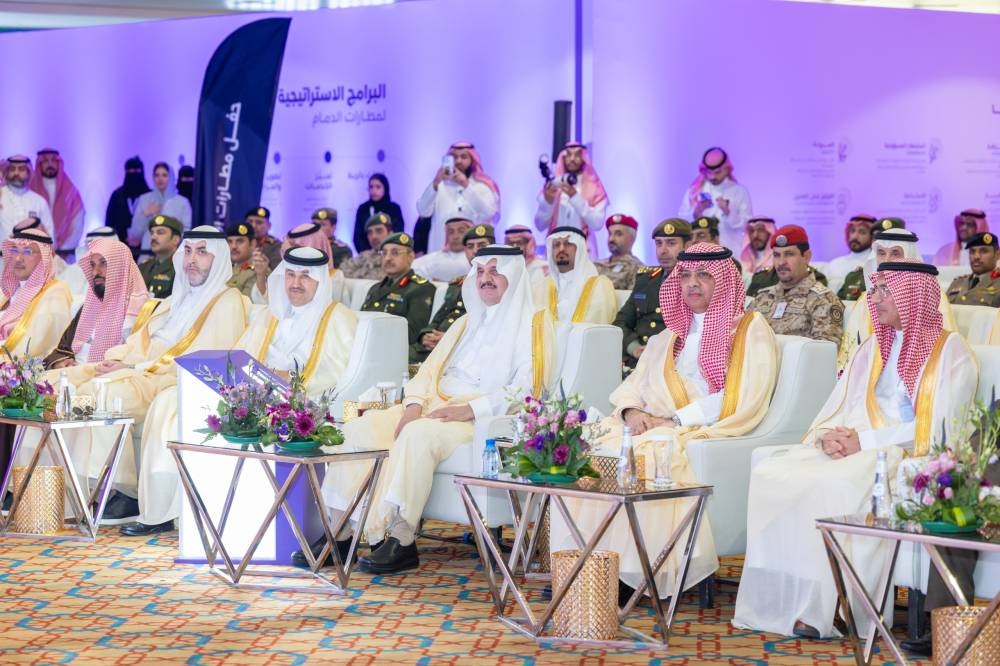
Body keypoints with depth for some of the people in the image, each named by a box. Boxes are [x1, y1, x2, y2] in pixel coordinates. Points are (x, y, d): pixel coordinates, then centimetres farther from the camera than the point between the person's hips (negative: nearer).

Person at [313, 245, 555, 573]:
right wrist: (414, 406, -3)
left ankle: (402, 540, -34)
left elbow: (526, 389, -10)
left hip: (484, 420, -7)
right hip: (434, 407, 7)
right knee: (360, 429, -15)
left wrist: (469, 410, -20)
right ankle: (341, 531, -17)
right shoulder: (467, 322, 25)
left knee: (418, 435, -36)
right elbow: (429, 370, 18)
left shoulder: (533, 324, 3)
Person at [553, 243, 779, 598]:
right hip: (652, 426, 6)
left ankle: (638, 571, -28)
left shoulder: (751, 329, 6)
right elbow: (636, 382, 20)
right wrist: (632, 411, -5)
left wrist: (677, 420, -13)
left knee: (644, 456, -34)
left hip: (710, 431, -6)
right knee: (593, 446, -22)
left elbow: (744, 399, -7)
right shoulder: (671, 334, 26)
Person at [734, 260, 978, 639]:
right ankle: (780, 603, -24)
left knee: (836, 485, -35)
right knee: (772, 475, -19)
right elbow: (836, 410, 17)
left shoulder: (950, 351, 1)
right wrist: (827, 437, -7)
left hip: (911, 457, -6)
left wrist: (864, 441, -15)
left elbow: (938, 429, -10)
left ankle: (821, 610, -28)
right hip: (855, 451, 6)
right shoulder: (873, 350, 22)